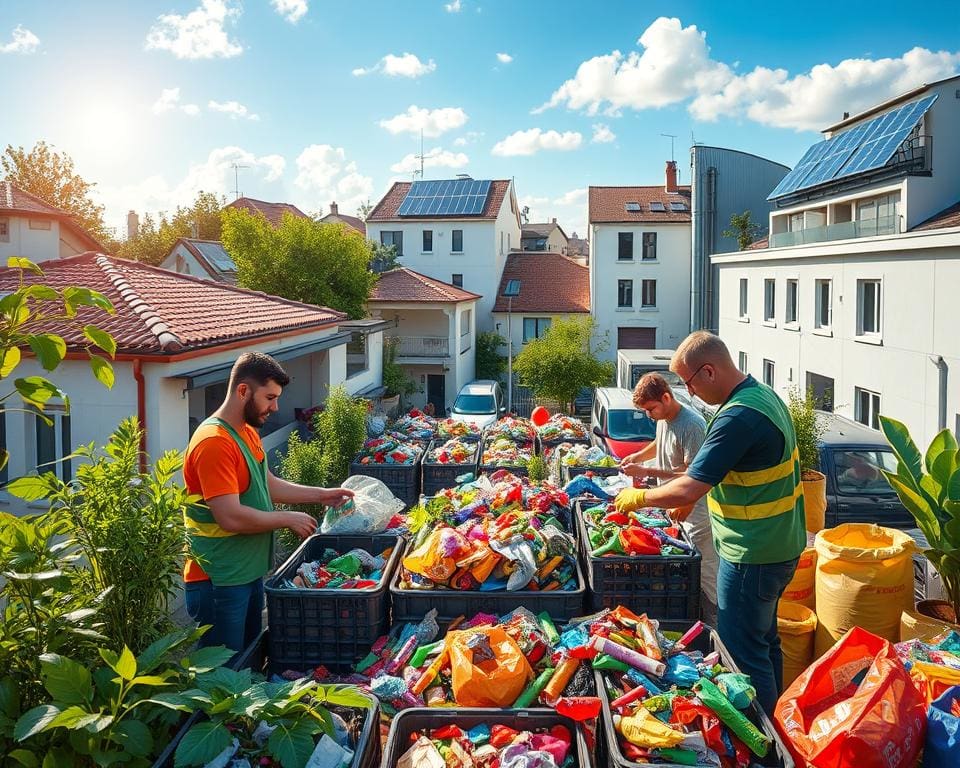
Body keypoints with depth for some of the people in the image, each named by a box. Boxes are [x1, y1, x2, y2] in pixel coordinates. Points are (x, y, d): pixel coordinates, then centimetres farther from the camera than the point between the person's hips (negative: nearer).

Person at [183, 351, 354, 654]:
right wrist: (287, 519, -17)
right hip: (219, 581, -10)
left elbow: (267, 484, 18)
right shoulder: (214, 442, -23)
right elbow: (231, 517, -28)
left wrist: (321, 495, 10)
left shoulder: (248, 433, 8)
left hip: (249, 570, 10)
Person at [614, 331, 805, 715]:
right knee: (764, 640, 23)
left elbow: (687, 490, -28)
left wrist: (638, 498, -12)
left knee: (743, 652, 3)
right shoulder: (764, 394, 6)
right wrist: (690, 498, 16)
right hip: (780, 545, 11)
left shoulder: (738, 417, -27)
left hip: (752, 557, -11)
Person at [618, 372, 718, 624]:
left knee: (705, 570, 1)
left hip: (694, 508, -9)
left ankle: (714, 626, 12)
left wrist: (647, 471, -23)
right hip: (674, 503, 9)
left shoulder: (692, 425, -25)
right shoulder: (664, 417, 3)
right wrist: (638, 456, 6)